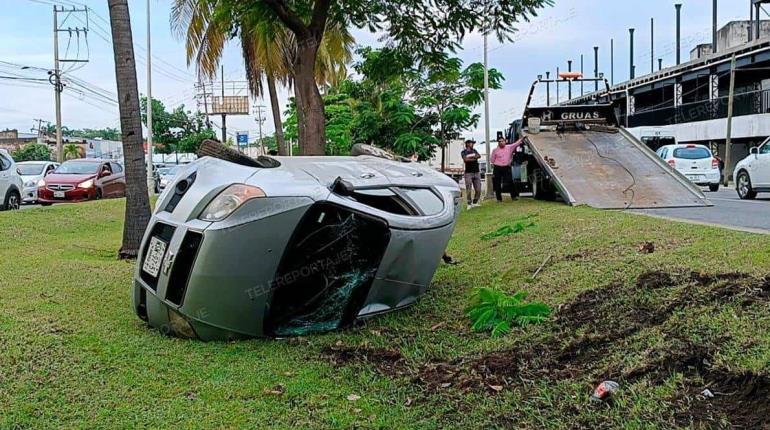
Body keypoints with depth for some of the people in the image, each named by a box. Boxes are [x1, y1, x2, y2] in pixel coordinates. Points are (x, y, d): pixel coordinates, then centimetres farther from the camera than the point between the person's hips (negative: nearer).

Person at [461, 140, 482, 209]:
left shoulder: (474, 150, 18)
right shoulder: (463, 152, 3)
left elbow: (479, 156, 0)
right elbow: (465, 159, -15)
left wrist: (470, 157, -13)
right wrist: (474, 158, -6)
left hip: (476, 172, 5)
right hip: (468, 172, -5)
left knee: (478, 190, 3)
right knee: (468, 190, -9)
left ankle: (475, 203, 17)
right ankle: (469, 204, -1)